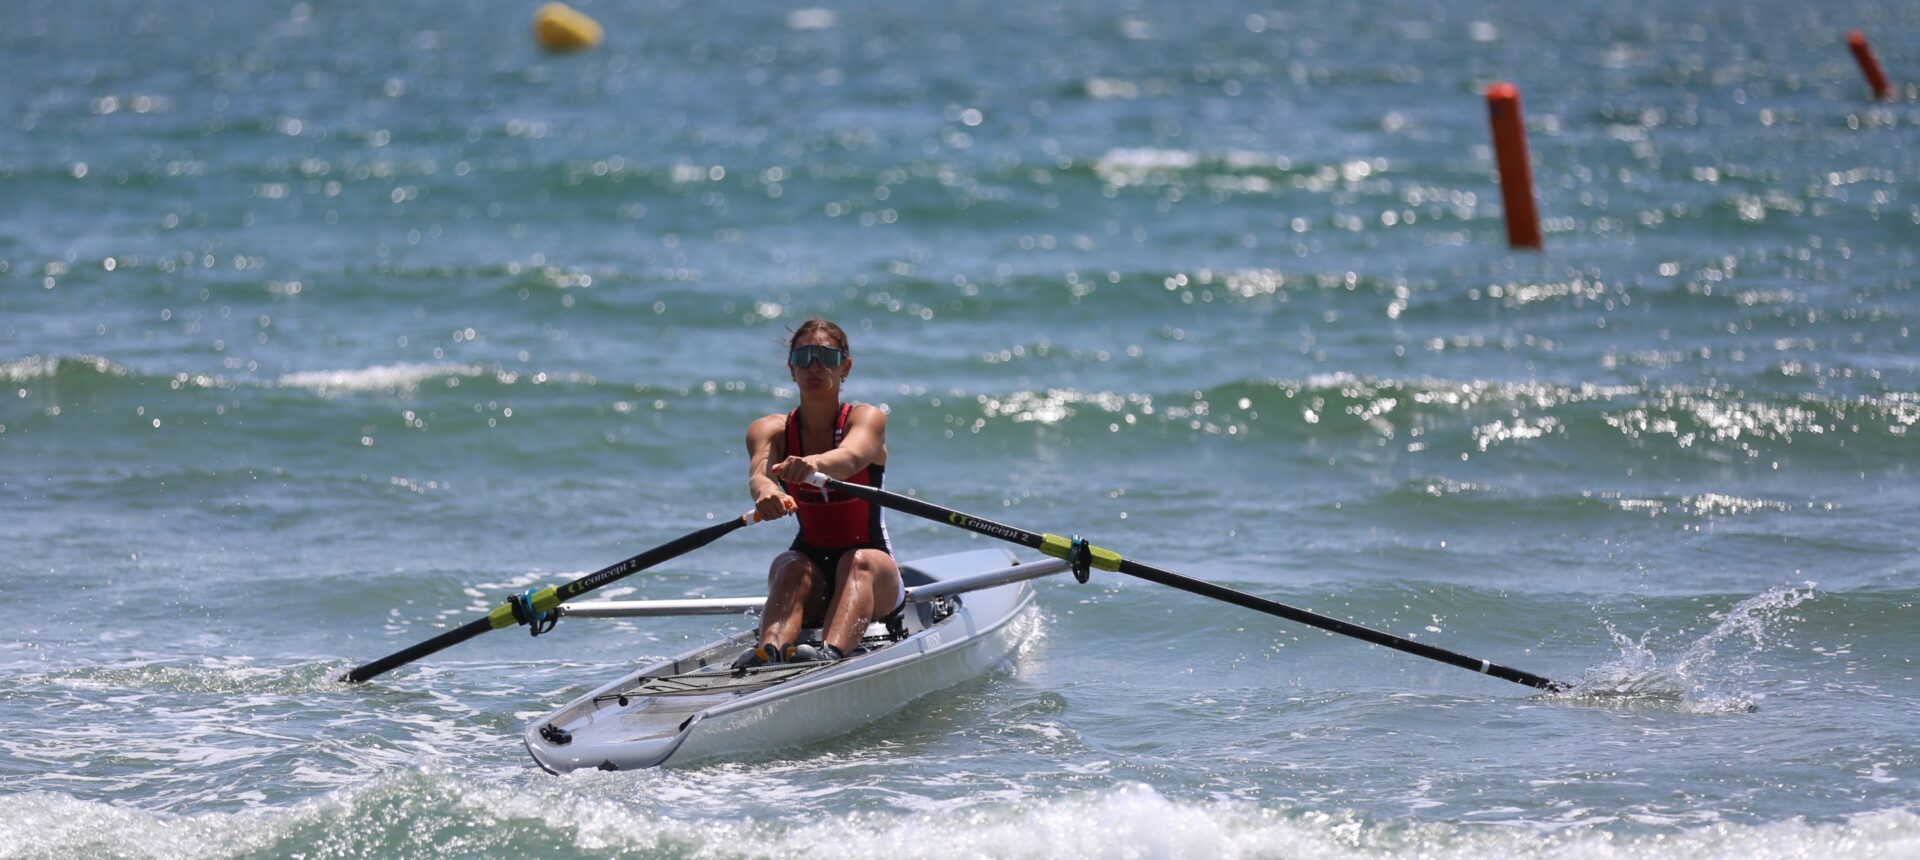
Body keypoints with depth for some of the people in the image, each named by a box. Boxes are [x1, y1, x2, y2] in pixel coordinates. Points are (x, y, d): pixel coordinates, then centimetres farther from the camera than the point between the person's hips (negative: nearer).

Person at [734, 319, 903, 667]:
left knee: (859, 562, -34)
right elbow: (758, 474, -23)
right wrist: (766, 491, -50)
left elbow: (851, 457, -32)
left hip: (874, 578, -2)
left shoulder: (867, 418, -7)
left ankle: (832, 652, -61)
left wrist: (814, 463, -57)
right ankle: (770, 650, -59)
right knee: (789, 567, -30)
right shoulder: (771, 429, 1)